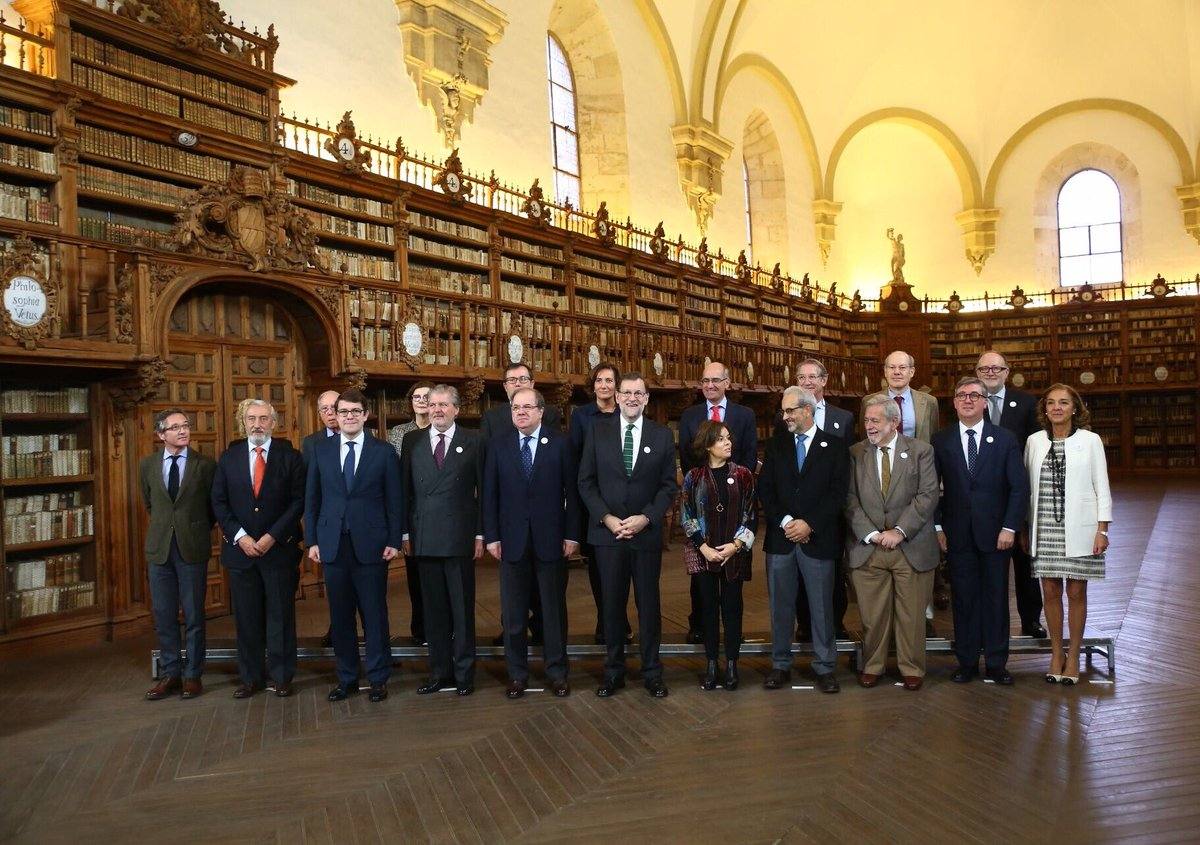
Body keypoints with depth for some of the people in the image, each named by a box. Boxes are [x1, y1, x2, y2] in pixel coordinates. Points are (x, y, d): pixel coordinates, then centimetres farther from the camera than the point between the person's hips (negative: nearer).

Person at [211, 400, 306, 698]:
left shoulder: (290, 456, 0)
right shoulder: (229, 457, 7)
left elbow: (298, 501, -5)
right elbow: (219, 502, 5)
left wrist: (273, 536, -12)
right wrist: (239, 537, -7)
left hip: (279, 548, -2)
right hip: (240, 548, 2)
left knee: (281, 615, 5)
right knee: (246, 617, 8)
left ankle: (281, 676, 15)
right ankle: (250, 676, 20)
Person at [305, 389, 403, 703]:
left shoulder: (384, 452, 0)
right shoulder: (321, 450, 7)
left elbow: (394, 500, 0)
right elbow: (312, 498, 9)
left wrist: (393, 541, -5)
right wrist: (312, 540, 4)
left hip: (371, 544, -2)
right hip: (333, 545, 2)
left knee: (375, 614, 4)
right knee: (340, 616, 9)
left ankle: (378, 678, 18)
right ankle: (346, 678, 23)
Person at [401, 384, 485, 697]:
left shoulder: (473, 441, 2)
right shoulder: (412, 441, 9)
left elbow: (483, 490, 2)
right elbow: (406, 489, 9)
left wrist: (480, 534, -2)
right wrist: (405, 533, 4)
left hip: (459, 538, -2)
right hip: (424, 538, 2)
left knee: (462, 608, 5)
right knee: (434, 609, 9)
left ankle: (464, 673, 16)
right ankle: (440, 672, 21)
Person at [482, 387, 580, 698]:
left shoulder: (560, 443, -1)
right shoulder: (498, 445, 4)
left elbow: (571, 491, -1)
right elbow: (490, 494, 4)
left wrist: (572, 534, -5)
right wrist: (492, 536, -2)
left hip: (551, 539, -1)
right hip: (512, 540, 1)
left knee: (555, 609, 9)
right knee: (513, 613, 8)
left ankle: (557, 672, 22)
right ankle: (517, 673, 22)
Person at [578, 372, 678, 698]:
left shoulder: (662, 435, 4)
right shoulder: (598, 431, 3)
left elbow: (669, 485, 2)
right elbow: (586, 482, 2)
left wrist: (645, 518, -11)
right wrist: (606, 518, -10)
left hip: (647, 533, 0)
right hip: (607, 531, 0)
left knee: (649, 604, 8)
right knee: (612, 604, 8)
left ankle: (652, 672, 20)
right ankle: (613, 671, 21)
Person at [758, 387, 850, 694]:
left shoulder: (834, 446, 2)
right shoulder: (776, 445, 10)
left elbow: (838, 493, -5)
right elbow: (765, 489, 4)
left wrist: (809, 524, -13)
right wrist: (785, 522, -10)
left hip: (818, 539, -2)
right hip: (780, 537, 2)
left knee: (821, 606, 6)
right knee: (780, 605, 8)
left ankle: (825, 666, 18)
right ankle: (780, 664, 19)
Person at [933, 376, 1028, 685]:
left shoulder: (1005, 439, 2)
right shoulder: (941, 441, 3)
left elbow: (1019, 487, 0)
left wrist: (1010, 527, -7)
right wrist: (938, 527, -2)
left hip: (996, 534, 0)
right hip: (957, 535, 0)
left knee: (996, 598, 7)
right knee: (963, 599, 6)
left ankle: (996, 664, 18)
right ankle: (966, 662, 17)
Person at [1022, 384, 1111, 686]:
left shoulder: (1090, 441, -1)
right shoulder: (1034, 441, 5)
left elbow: (1102, 488, 0)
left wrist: (1102, 530, -5)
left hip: (1078, 530, -2)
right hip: (1044, 530, 2)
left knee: (1076, 593, 5)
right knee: (1051, 592, 6)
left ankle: (1073, 655, 19)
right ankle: (1056, 653, 21)